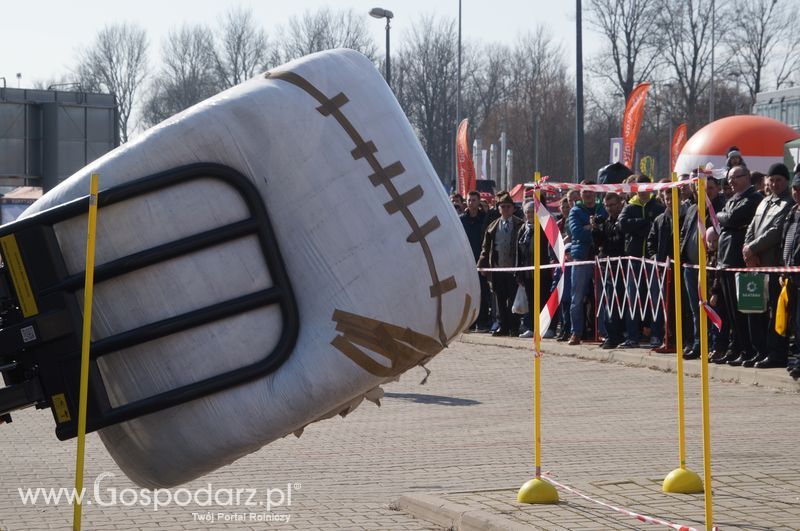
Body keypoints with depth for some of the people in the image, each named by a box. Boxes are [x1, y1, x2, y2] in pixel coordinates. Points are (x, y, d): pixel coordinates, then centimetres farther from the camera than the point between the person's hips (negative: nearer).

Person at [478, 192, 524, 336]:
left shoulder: (520, 226, 2)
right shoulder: (493, 226, 12)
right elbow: (486, 247, 13)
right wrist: (483, 265, 2)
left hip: (514, 268, -4)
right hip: (498, 268, 4)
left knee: (513, 299, -4)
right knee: (501, 300, 7)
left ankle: (514, 328, 2)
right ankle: (504, 327, 13)